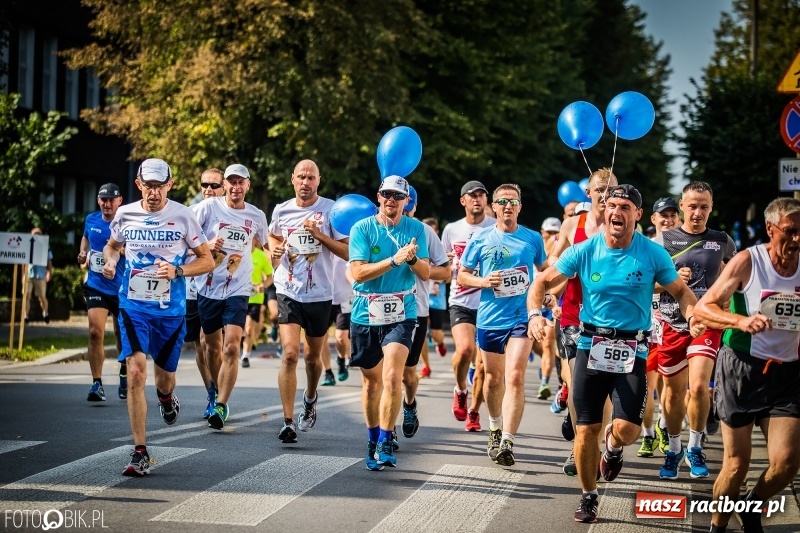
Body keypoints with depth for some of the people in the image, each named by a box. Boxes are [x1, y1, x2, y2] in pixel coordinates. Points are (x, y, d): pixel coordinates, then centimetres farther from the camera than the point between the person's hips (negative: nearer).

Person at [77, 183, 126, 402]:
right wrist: (83, 252, 9)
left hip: (122, 289, -2)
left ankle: (124, 377, 38)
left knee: (122, 335, 13)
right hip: (96, 286, 2)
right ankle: (97, 384, -12)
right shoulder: (91, 220, 4)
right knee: (95, 332, -15)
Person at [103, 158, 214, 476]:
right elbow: (112, 245, 21)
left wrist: (178, 271, -18)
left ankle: (166, 397, 54)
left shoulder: (183, 216, -5)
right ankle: (140, 454, -13)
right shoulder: (125, 215, 0)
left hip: (170, 310, 0)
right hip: (133, 307, 0)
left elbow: (207, 260, 0)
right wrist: (110, 261, -3)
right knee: (135, 372, -16)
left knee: (164, 376, 12)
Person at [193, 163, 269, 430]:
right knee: (213, 347, 13)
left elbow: (265, 243, 22)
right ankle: (216, 394, 34)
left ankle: (221, 406, -15)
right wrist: (207, 245, -18)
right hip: (208, 287, 0)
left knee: (231, 348, -15)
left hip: (238, 290, 0)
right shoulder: (208, 207, -5)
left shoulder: (257, 216, 2)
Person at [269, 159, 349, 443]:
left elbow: (347, 251, -10)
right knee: (290, 354, -14)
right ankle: (288, 422, -13)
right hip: (288, 292, 0)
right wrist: (274, 251, 5)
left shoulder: (331, 210, -6)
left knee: (313, 357, 15)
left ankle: (310, 399, 46)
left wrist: (318, 234, -20)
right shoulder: (281, 210, 3)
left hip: (319, 294, 0)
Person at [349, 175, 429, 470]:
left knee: (392, 377, -18)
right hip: (366, 314, 1)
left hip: (400, 314, -1)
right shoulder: (362, 229, -2)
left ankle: (385, 443, -10)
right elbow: (358, 273, -12)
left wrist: (413, 258, -20)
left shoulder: (416, 229, 3)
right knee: (371, 380, 13)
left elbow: (426, 273, 1)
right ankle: (373, 440, 29)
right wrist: (394, 259, -22)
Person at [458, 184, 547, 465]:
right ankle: (495, 428, 40)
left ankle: (506, 442, -20)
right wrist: (483, 281, -11)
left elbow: (545, 270, 20)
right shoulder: (480, 239, 2)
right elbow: (462, 275, 7)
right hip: (489, 318, 2)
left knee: (515, 378, -17)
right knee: (493, 378, 15)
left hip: (521, 318, -2)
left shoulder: (533, 239, 3)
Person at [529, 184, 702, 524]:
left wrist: (694, 316, -18)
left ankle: (613, 446, 26)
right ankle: (588, 496, 22)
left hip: (633, 351, -1)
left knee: (627, 428, -13)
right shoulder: (584, 251, -4)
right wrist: (535, 313, -17)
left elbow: (680, 291, 3)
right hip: (591, 346, 1)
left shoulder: (653, 254, -6)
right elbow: (544, 281, 2)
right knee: (586, 429, 3)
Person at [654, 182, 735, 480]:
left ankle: (695, 449, 3)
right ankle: (674, 450, 27)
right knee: (674, 391, 8)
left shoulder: (723, 242, 5)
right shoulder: (663, 240, 0)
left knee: (698, 387, -16)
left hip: (707, 324, -1)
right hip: (673, 324, 1)